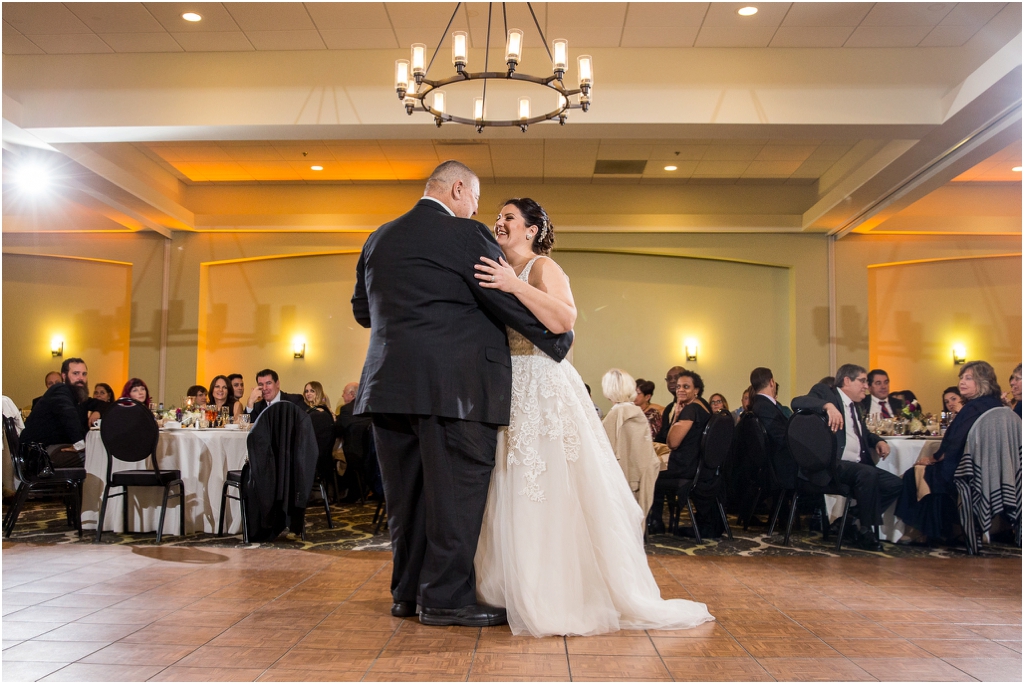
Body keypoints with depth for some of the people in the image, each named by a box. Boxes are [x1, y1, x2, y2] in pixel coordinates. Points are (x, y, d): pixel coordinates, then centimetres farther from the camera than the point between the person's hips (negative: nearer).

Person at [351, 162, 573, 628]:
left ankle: (408, 592, 22)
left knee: (407, 493, 13)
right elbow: (512, 305, -5)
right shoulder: (465, 236, -6)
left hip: (389, 384, 7)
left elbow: (362, 311, 22)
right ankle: (446, 598, 7)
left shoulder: (378, 239, 16)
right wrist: (561, 342, 9)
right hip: (454, 385, -7)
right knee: (456, 490, 1)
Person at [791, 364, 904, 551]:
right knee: (867, 473, -32)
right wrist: (828, 406, -36)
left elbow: (864, 434, 38)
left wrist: (879, 441, 14)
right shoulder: (826, 393, 0)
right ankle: (866, 532, -16)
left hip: (858, 465, 9)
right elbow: (797, 402, -19)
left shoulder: (854, 406, 24)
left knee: (895, 484, -3)